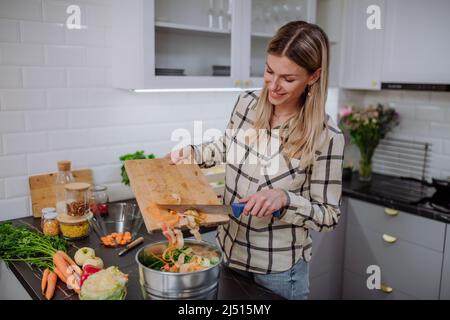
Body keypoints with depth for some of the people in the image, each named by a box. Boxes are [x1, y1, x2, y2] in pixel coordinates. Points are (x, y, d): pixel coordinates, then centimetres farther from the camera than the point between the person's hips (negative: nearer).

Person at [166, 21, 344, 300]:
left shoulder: (327, 137, -20)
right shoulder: (247, 102, -7)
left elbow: (329, 216, -13)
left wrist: (283, 198, -28)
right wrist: (191, 153, -3)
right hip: (227, 250, 5)